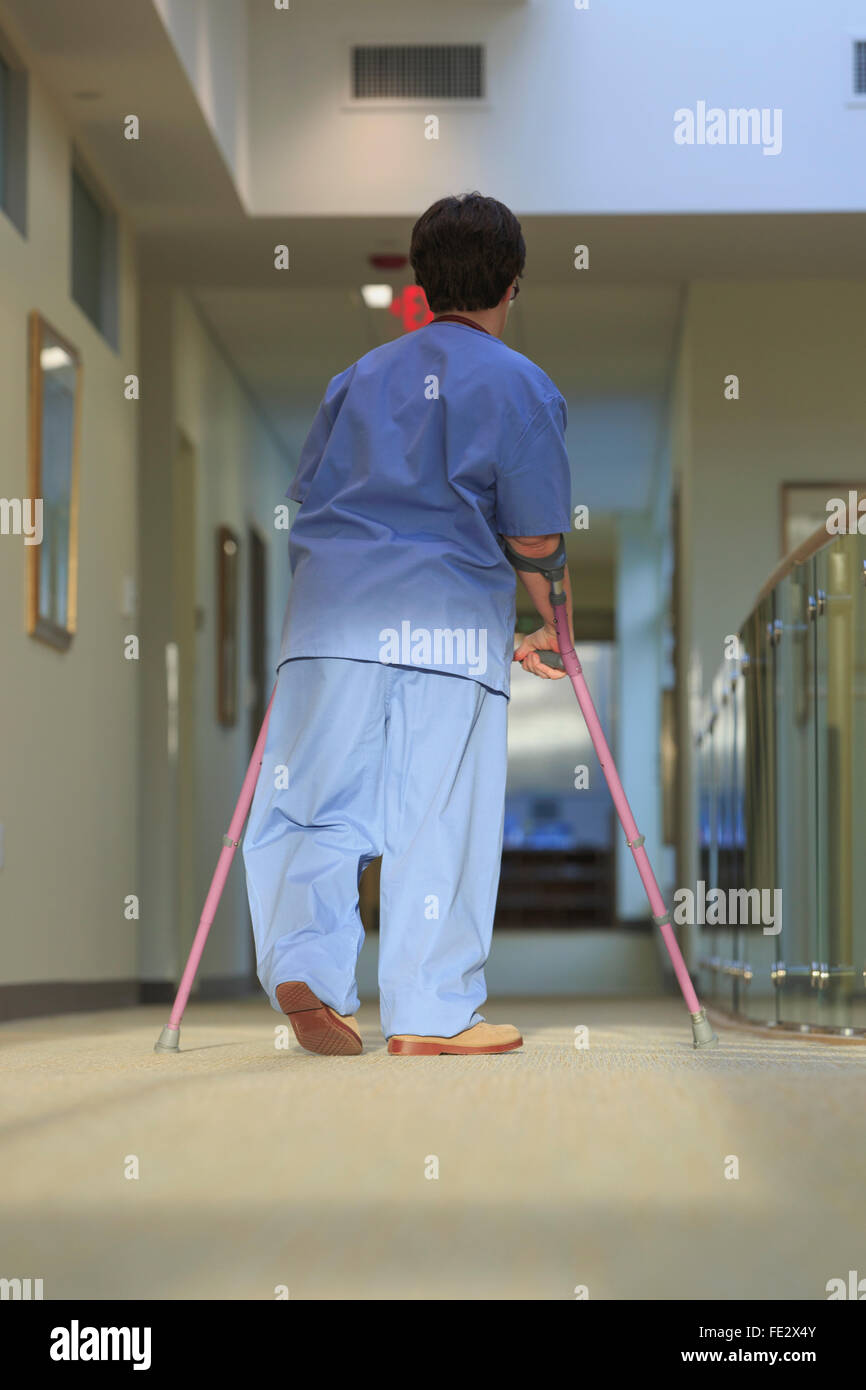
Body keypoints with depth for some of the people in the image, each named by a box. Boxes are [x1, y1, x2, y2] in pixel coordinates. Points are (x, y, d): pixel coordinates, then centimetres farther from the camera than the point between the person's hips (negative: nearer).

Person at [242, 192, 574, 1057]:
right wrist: (553, 627, 20)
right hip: (452, 618, -3)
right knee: (438, 814, 2)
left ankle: (305, 968, -13)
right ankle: (430, 1012, 4)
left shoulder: (360, 376, 20)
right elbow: (535, 541, 3)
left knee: (318, 799, 5)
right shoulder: (520, 387, 7)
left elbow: (307, 500, 20)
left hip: (330, 599, 3)